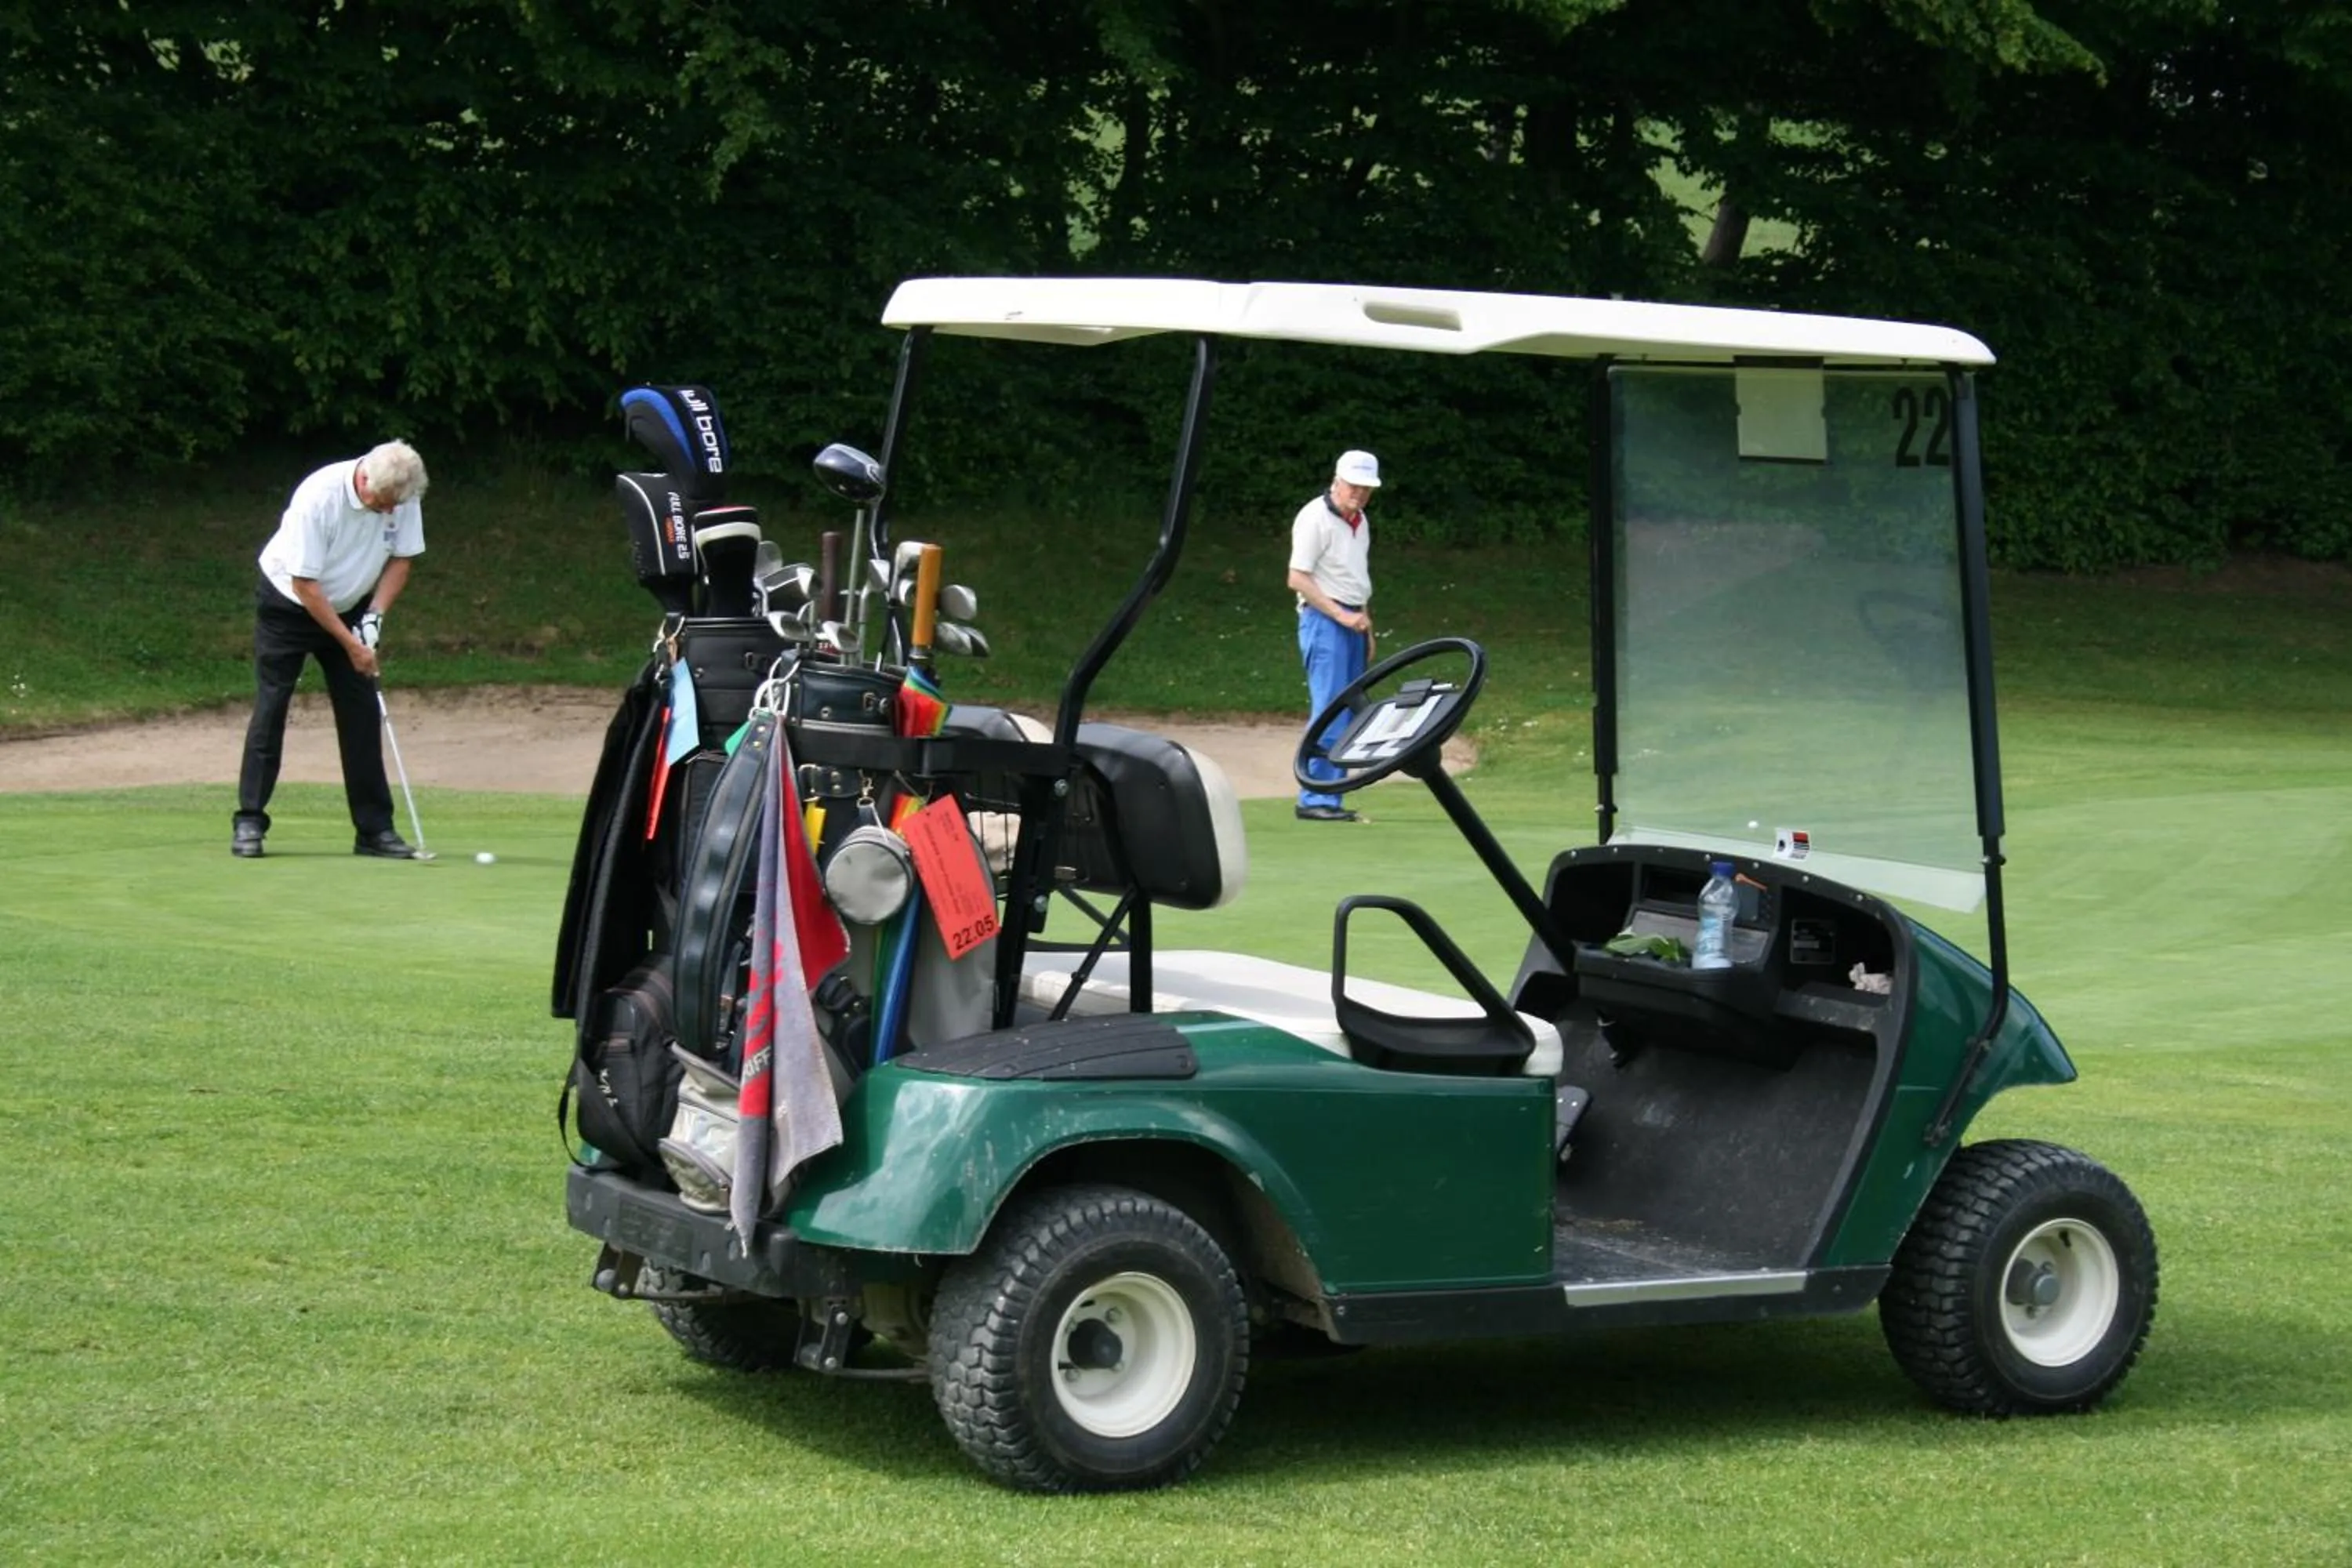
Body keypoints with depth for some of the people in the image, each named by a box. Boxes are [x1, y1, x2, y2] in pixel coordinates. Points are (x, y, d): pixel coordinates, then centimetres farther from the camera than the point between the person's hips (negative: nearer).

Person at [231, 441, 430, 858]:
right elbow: (305, 585, -27)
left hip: (348, 607, 5)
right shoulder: (318, 498, -32)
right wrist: (350, 644, -24)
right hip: (288, 603, -5)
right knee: (271, 709, -8)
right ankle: (249, 823, -3)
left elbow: (401, 558, -2)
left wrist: (373, 617, -15)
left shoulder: (403, 497, -17)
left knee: (363, 713, -2)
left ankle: (375, 828, 1)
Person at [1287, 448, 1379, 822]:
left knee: (1345, 716, 6)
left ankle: (1330, 799, 9)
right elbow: (1298, 579, -15)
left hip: (1352, 623, 9)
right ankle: (1314, 800, -12)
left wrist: (1366, 623, 19)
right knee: (1328, 713, -13)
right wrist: (1341, 615, -17)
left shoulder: (1360, 521, 15)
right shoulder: (1314, 518, -11)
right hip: (1324, 622, -9)